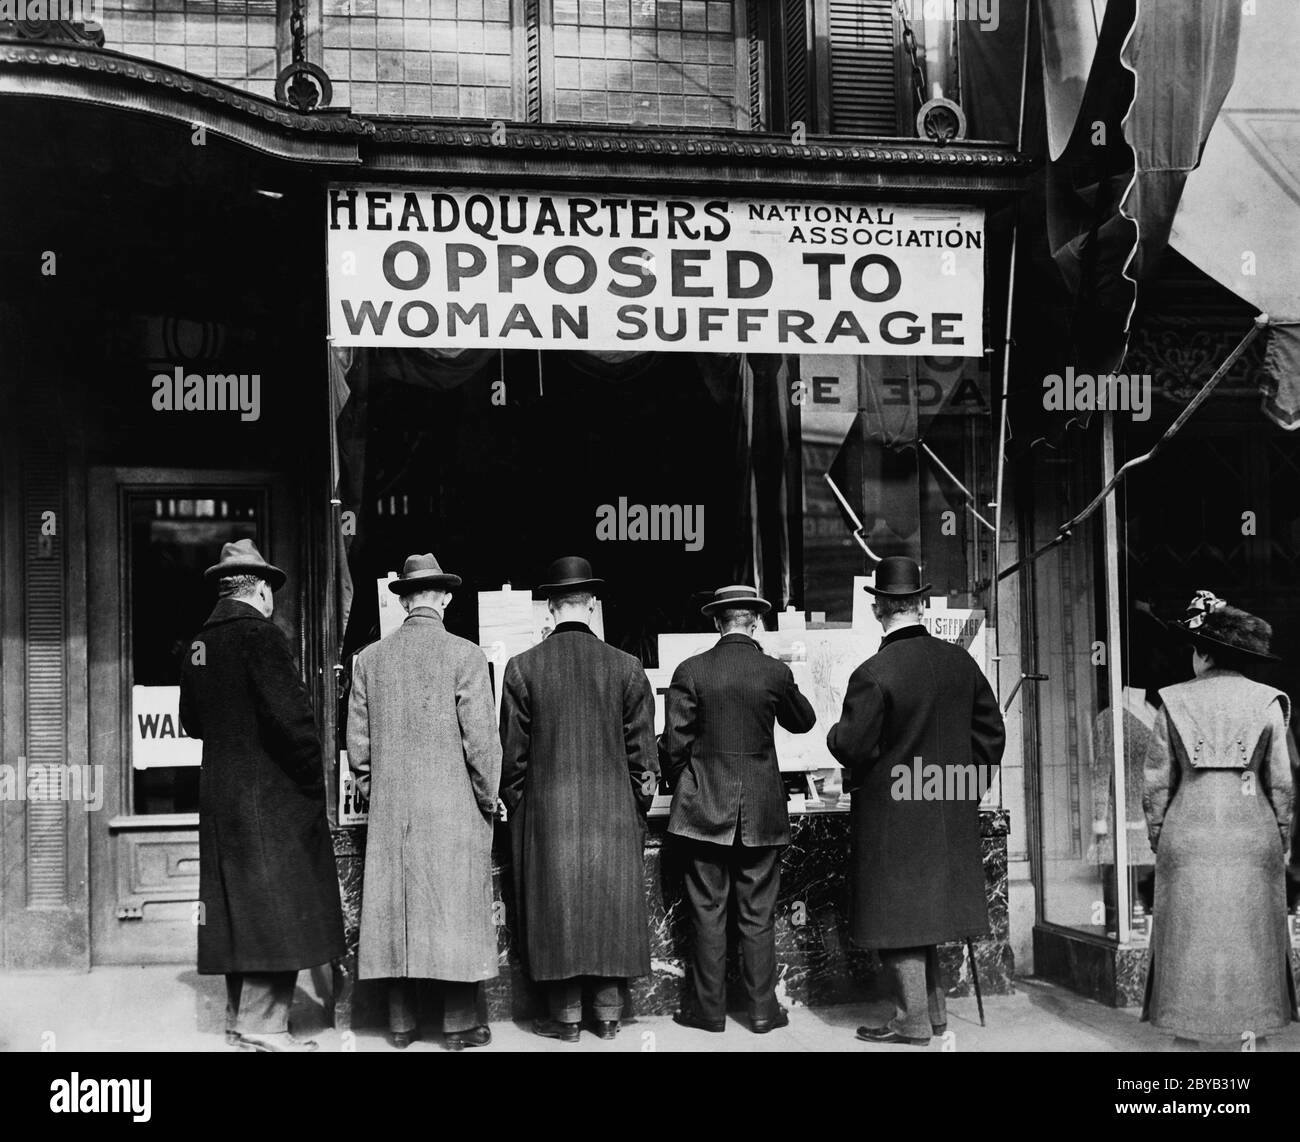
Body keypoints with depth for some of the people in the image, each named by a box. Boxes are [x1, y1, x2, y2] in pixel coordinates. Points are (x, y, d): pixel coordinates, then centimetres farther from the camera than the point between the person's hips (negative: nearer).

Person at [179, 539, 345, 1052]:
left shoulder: (200, 643, 10)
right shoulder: (259, 634, -15)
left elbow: (191, 720, 19)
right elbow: (289, 716, -20)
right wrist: (313, 778, -10)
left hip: (218, 793, 8)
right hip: (269, 794, -8)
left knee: (238, 905, 15)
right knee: (274, 906, -3)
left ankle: (239, 1015, 23)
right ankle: (263, 1028, -2)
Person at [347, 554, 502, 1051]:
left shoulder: (370, 658, 3)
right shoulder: (465, 655, -9)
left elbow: (357, 742, 6)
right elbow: (482, 739, -10)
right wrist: (488, 802, 2)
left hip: (390, 810, 4)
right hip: (454, 807, -3)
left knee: (393, 911, 9)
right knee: (456, 910, 3)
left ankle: (401, 1023, 14)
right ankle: (459, 1026, 6)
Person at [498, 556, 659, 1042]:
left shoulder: (522, 667, -5)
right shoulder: (626, 667, -3)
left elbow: (512, 752, -1)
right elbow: (642, 751, 1)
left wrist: (515, 807, 11)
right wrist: (639, 807, 13)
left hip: (547, 811, -1)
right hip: (613, 811, 1)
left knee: (556, 906, 7)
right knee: (612, 907, 9)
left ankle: (565, 1015, 11)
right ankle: (609, 1014, 15)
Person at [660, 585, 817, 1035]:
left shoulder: (690, 672, -7)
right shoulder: (776, 672, -4)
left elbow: (673, 744, -6)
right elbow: (803, 721, 14)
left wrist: (681, 785, 11)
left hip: (704, 810, -1)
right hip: (761, 812, 1)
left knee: (708, 913, 6)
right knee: (757, 915, 8)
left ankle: (710, 1009, 11)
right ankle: (762, 1009, 12)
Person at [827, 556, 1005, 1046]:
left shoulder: (873, 674, -19)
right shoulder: (961, 662, 1)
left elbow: (852, 748, -18)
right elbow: (991, 731, 8)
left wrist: (836, 733, 4)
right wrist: (968, 783, 17)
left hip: (893, 817, -6)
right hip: (951, 814, 7)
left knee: (898, 914, 4)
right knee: (927, 908, 19)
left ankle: (913, 1022, 9)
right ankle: (933, 1009, 27)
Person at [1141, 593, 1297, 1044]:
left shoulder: (1175, 702, 0)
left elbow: (1156, 780, 1)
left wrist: (1156, 835, 10)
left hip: (1187, 832, 0)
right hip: (1251, 834, 0)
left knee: (1187, 933, 7)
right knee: (1248, 933, 8)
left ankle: (1185, 1024, 11)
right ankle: (1247, 1024, 11)